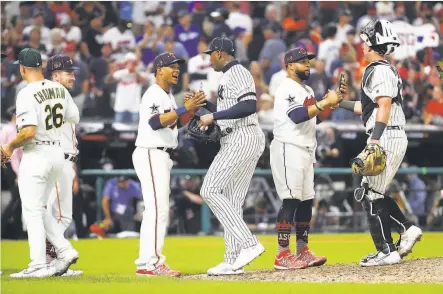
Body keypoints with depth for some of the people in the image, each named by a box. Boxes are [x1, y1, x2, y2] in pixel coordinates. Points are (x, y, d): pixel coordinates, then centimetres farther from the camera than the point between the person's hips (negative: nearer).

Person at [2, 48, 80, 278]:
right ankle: (64, 250, 8)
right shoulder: (59, 89, 6)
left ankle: (38, 265, -2)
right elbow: (75, 118, 15)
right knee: (37, 209, 18)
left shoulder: (27, 94, -16)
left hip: (36, 154, -8)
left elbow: (29, 131, -24)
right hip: (58, 153, 8)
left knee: (32, 211, -1)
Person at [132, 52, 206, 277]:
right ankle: (149, 263, -18)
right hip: (150, 154, -11)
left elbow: (178, 123, 19)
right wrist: (185, 108, -29)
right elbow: (155, 122, -27)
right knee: (158, 208, -15)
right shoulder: (154, 94, -12)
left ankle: (146, 262, 15)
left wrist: (192, 108, 3)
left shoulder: (168, 96, 18)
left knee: (156, 210, 12)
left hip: (161, 157, 11)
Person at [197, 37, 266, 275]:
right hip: (237, 141, 11)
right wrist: (204, 104, 17)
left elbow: (249, 106, -23)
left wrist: (213, 117, -21)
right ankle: (233, 261, 8)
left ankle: (248, 244, -20)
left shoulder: (237, 73, -10)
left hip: (242, 139, -11)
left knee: (210, 190, -14)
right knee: (232, 200, 9)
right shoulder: (228, 76, 23)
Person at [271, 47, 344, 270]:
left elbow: (313, 117, 18)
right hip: (288, 149, -10)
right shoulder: (287, 89, -11)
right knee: (291, 200, -13)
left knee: (306, 201, 10)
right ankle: (283, 255, -14)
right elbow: (298, 116, -23)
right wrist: (325, 103, -22)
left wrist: (330, 104, 3)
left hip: (306, 150, 10)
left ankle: (302, 252, 16)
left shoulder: (307, 90, 19)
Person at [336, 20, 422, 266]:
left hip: (386, 138, -10)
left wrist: (374, 140, -30)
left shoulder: (380, 70, -12)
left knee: (371, 195, -5)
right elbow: (368, 107, 27)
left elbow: (384, 105, -24)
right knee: (374, 193, 17)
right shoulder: (386, 70, 19)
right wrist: (340, 103, 36)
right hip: (395, 139, 10)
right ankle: (407, 229, 11)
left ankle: (387, 251, -4)